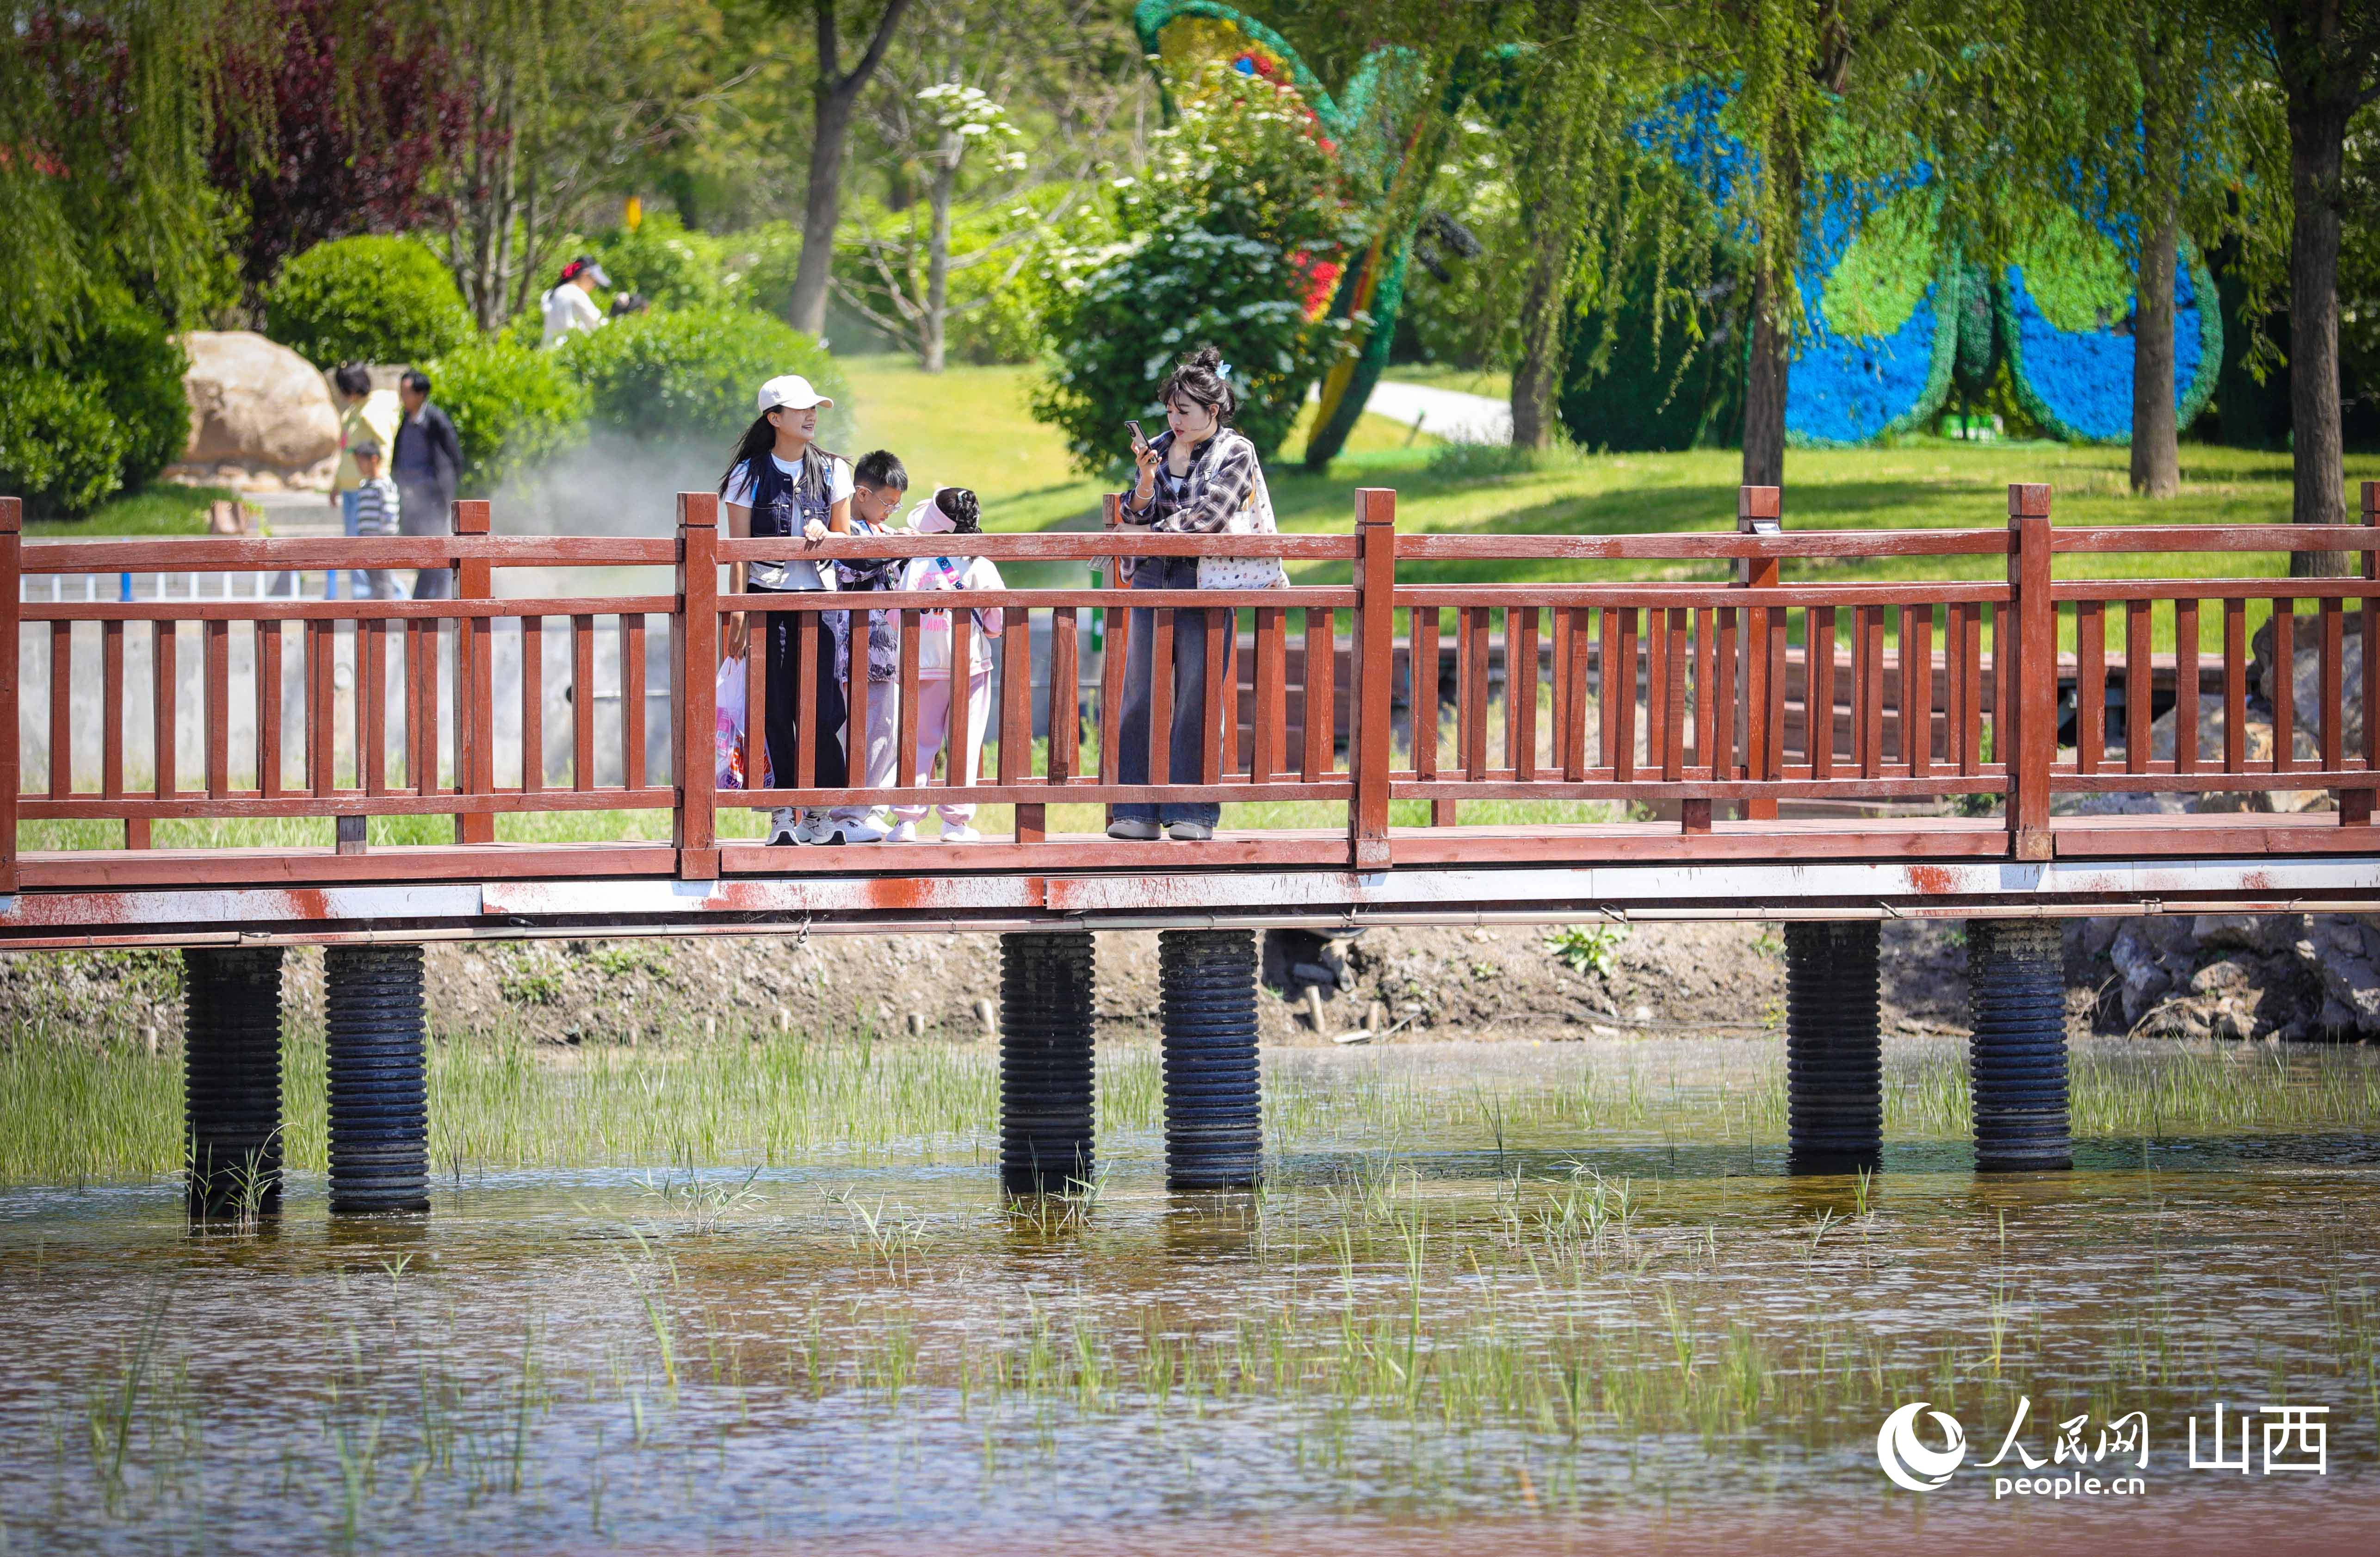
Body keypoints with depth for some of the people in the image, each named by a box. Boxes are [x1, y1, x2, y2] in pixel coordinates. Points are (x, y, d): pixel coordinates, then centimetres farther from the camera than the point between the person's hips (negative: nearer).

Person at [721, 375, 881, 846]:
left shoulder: (832, 471, 11)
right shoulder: (750, 475, 2)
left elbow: (845, 537, 14)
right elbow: (739, 548, 0)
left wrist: (824, 535, -10)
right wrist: (737, 609, -9)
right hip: (767, 599, -2)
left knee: (824, 707, -5)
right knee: (773, 709, -5)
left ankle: (821, 814, -1)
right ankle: (783, 815, -1)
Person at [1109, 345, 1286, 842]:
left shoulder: (1235, 454, -2)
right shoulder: (1161, 449, 13)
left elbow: (1210, 516, -11)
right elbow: (1139, 517, 10)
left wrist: (1156, 533, -5)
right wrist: (1146, 481, -8)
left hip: (1204, 580, -5)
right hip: (1154, 578, 5)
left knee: (1197, 696, -6)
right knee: (1142, 694, 1)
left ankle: (1193, 814, -1)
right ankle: (1140, 811, 3)